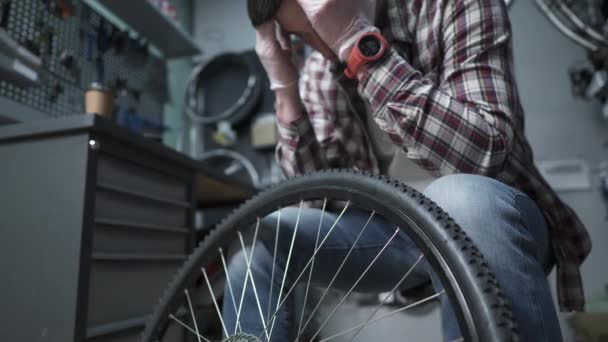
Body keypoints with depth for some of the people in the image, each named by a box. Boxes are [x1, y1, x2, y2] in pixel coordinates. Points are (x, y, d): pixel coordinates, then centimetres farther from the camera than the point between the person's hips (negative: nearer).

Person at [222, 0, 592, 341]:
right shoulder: (318, 75, 0)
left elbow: (480, 153, -29)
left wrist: (359, 43, -27)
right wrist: (284, 85, -15)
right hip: (398, 230, 4)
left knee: (458, 199, -37)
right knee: (263, 238, -13)